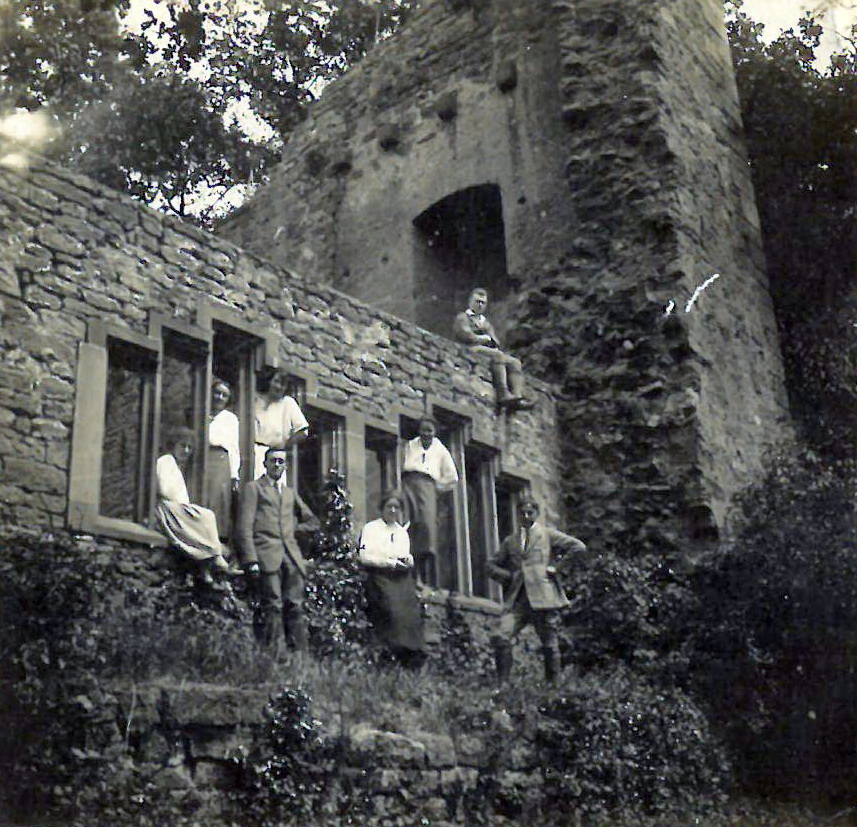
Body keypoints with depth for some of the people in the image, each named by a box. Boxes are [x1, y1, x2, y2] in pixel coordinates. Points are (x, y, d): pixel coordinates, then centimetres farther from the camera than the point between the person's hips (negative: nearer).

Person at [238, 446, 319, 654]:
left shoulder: (290, 492, 26)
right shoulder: (253, 488, 10)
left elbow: (311, 520, 34)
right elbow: (245, 527, 0)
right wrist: (251, 560, -10)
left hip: (292, 556, 4)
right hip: (267, 555, -4)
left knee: (295, 607, -5)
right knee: (274, 607, -11)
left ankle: (300, 652, -7)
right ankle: (273, 653, -11)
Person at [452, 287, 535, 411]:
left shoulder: (486, 322, 35)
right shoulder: (462, 317, 15)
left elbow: (496, 342, 20)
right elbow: (466, 336, -5)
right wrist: (486, 338, 4)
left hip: (491, 350, 7)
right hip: (473, 350, -7)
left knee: (515, 362, -18)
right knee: (498, 356, -35)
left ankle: (518, 397, -37)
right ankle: (503, 394, -48)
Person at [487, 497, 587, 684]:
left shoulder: (548, 535, 8)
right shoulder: (510, 541, 19)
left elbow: (578, 547, -1)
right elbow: (492, 565, 24)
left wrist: (556, 567, -5)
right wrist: (508, 576, 6)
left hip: (543, 597, -3)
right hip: (516, 599, 3)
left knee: (550, 645, 2)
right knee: (501, 639, -13)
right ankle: (501, 684, -4)